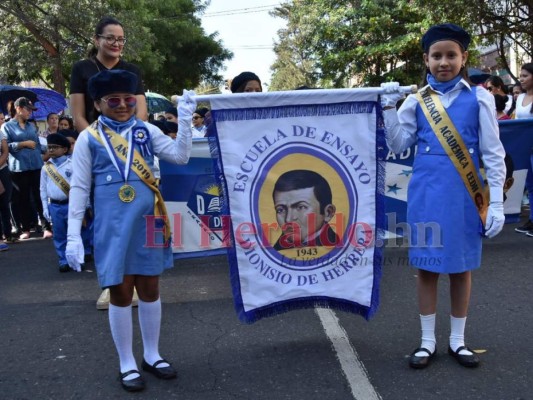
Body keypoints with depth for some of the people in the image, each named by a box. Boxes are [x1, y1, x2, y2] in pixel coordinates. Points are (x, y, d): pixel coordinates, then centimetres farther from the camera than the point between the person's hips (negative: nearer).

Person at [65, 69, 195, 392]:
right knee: (120, 292, 7)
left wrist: (185, 120, -17)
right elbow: (79, 188, -1)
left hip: (147, 223, 2)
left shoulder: (147, 130, 4)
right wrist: (73, 235, -4)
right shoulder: (89, 138, -2)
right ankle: (127, 364, 22)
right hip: (113, 228, -2)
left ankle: (152, 355, 30)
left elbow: (181, 156, -4)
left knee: (150, 288, 13)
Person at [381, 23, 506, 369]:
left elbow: (493, 153, -1)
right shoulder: (417, 100, 4)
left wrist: (496, 202, -6)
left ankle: (458, 341, 25)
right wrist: (390, 107, -9)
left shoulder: (480, 98, -1)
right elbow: (398, 145, 1)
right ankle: (428, 341, 19)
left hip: (464, 194, -1)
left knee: (461, 267, 10)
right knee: (426, 266, 6)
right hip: (426, 193, 1)